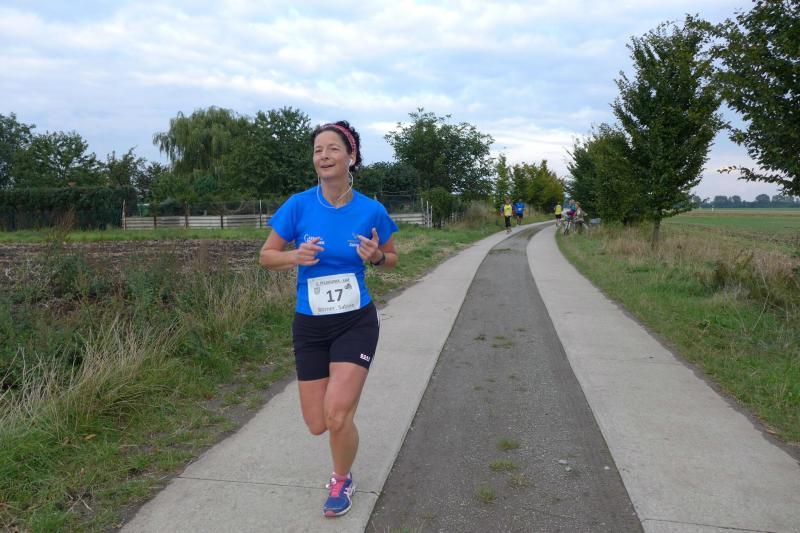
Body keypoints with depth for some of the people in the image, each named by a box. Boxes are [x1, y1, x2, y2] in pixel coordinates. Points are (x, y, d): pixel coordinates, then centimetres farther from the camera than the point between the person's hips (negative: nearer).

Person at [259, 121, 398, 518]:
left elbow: (391, 259, 7)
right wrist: (296, 256, -21)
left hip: (356, 322, -1)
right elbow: (266, 256, 0)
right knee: (317, 425, 7)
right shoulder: (299, 205, -9)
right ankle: (345, 395, 46)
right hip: (310, 325, 2)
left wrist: (376, 256, -16)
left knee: (337, 417, -12)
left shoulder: (371, 210, -8)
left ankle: (342, 482, 21)